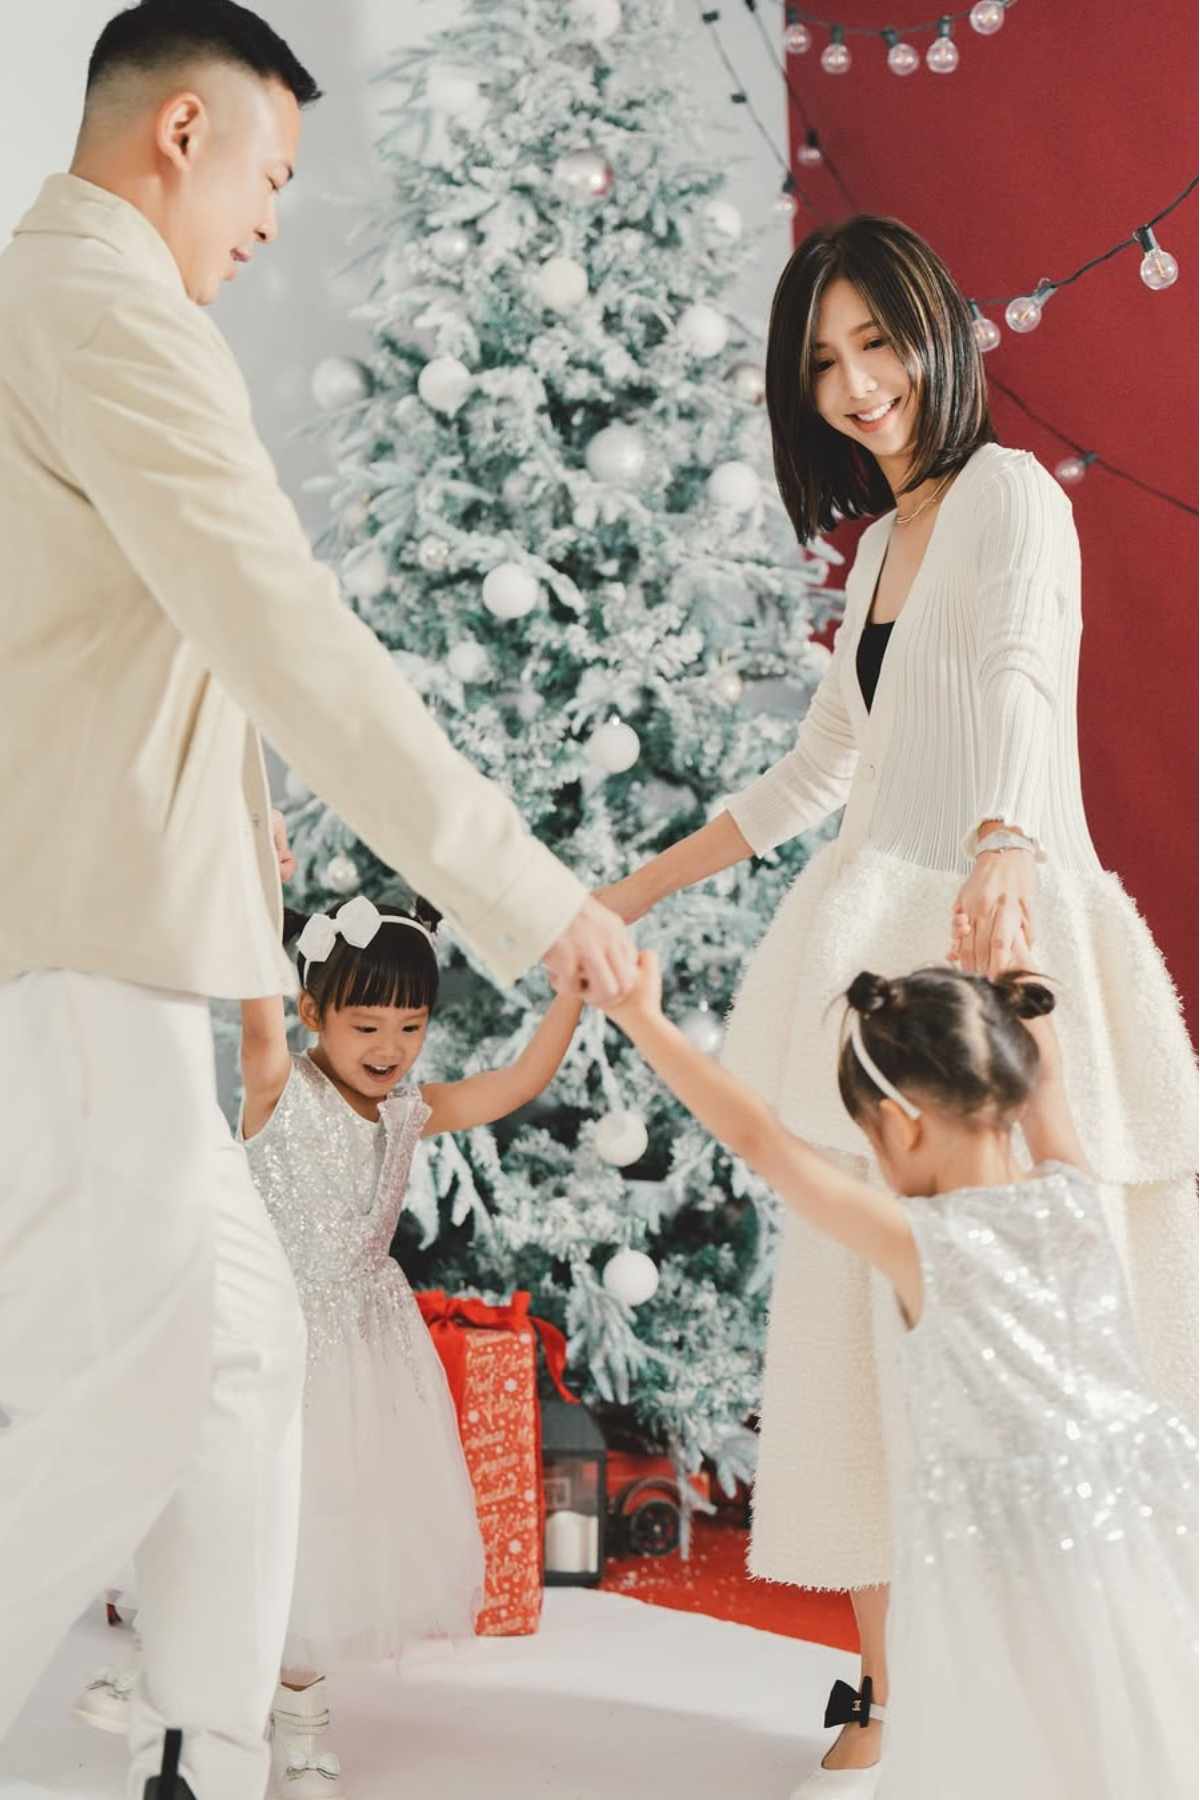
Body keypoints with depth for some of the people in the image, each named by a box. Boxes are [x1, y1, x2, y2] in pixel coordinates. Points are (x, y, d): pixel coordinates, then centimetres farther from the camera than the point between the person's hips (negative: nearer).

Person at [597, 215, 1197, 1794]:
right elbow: (814, 777, 28)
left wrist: (1002, 854, -43)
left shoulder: (1009, 492, -3)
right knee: (864, 1324, 3)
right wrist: (622, 901, 31)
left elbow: (1020, 685, -23)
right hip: (874, 944, 7)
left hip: (1000, 946, -7)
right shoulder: (883, 540, 20)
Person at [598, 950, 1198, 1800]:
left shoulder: (917, 1242, -14)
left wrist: (644, 1020, -3)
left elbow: (759, 1137, -10)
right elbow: (1043, 1072, 17)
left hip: (1007, 1548, -4)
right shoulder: (1074, 1196, -2)